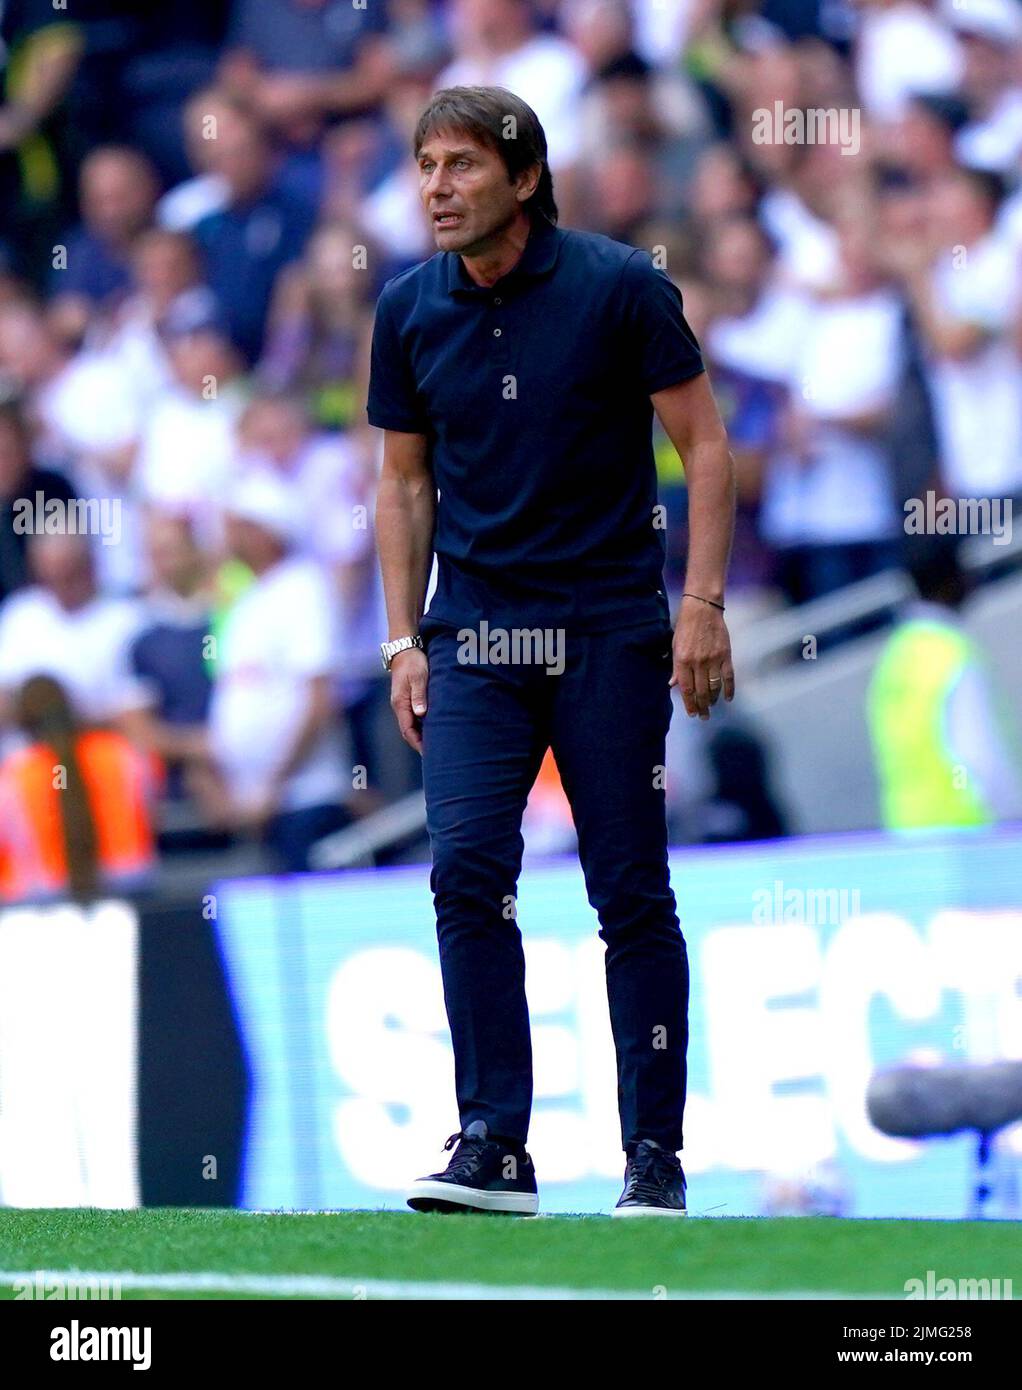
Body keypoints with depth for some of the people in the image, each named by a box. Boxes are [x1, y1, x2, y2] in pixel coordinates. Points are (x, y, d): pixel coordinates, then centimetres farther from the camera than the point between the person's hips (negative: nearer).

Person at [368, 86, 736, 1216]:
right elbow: (405, 481, 12)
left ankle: (654, 1156, 7)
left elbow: (704, 445, -2)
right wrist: (404, 642, 6)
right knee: (466, 867, -13)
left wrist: (703, 605, -10)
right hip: (473, 630, 3)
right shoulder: (410, 311, 3)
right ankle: (493, 1145, -10)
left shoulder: (620, 287, -8)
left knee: (631, 896, -1)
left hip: (610, 630, -3)